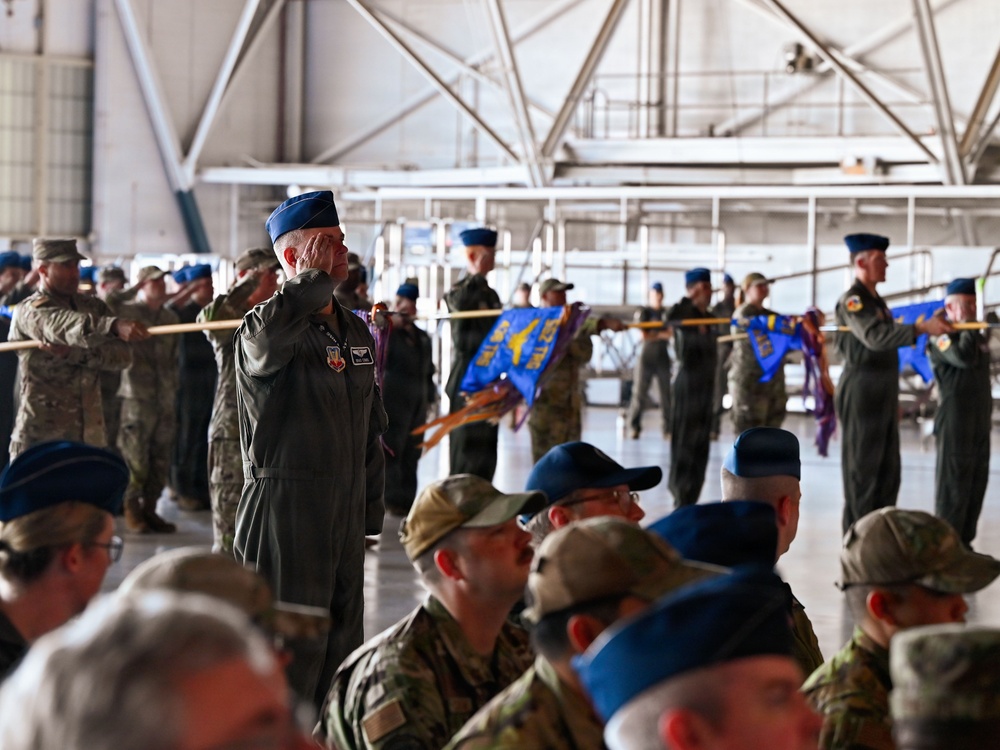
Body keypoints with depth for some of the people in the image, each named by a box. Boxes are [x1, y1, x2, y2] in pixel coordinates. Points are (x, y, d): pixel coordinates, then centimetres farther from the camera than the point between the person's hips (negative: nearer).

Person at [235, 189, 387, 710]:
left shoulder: (356, 330, 15)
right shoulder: (263, 327, -8)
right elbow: (267, 339, -36)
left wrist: (371, 509, 17)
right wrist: (313, 276, -21)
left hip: (347, 508, 7)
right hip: (284, 506, -7)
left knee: (342, 643, 12)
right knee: (289, 646, -5)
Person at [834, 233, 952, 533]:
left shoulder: (877, 302, 18)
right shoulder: (852, 301, -12)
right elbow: (875, 337, -29)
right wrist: (921, 328, -36)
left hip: (882, 397, 9)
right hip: (861, 395, -9)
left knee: (888, 473, 10)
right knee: (862, 472, -6)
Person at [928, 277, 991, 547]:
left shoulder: (978, 336, 17)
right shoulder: (943, 336, -9)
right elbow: (964, 358, -26)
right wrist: (967, 326, -16)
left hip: (980, 422, 8)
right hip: (955, 422, -8)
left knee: (977, 484, 9)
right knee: (953, 485, -6)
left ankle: (965, 541, 16)